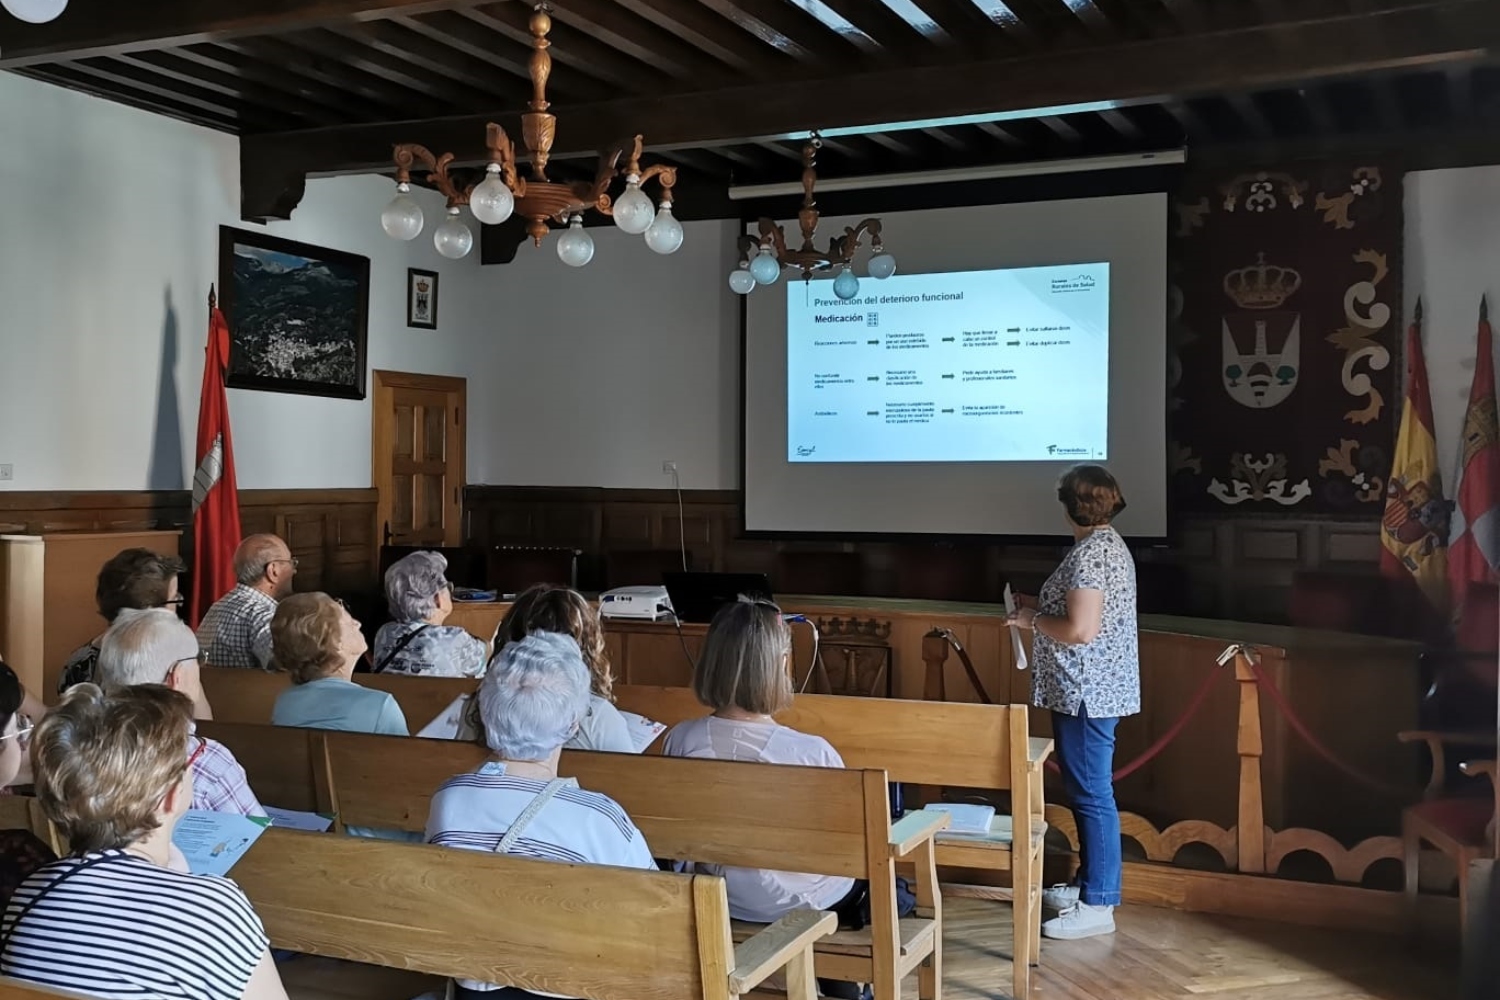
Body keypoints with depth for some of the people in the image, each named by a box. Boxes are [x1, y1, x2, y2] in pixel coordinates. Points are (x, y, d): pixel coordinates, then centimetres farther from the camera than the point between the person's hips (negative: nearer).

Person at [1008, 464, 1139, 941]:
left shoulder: (1090, 552, -19)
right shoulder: (1109, 543, 13)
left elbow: (1080, 630, -25)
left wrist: (1033, 620, -11)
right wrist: (1041, 607, 15)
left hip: (1087, 692, -11)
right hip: (1097, 688, 11)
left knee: (1092, 794, -5)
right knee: (1086, 790, 18)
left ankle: (1098, 906, 2)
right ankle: (1089, 883, 29)